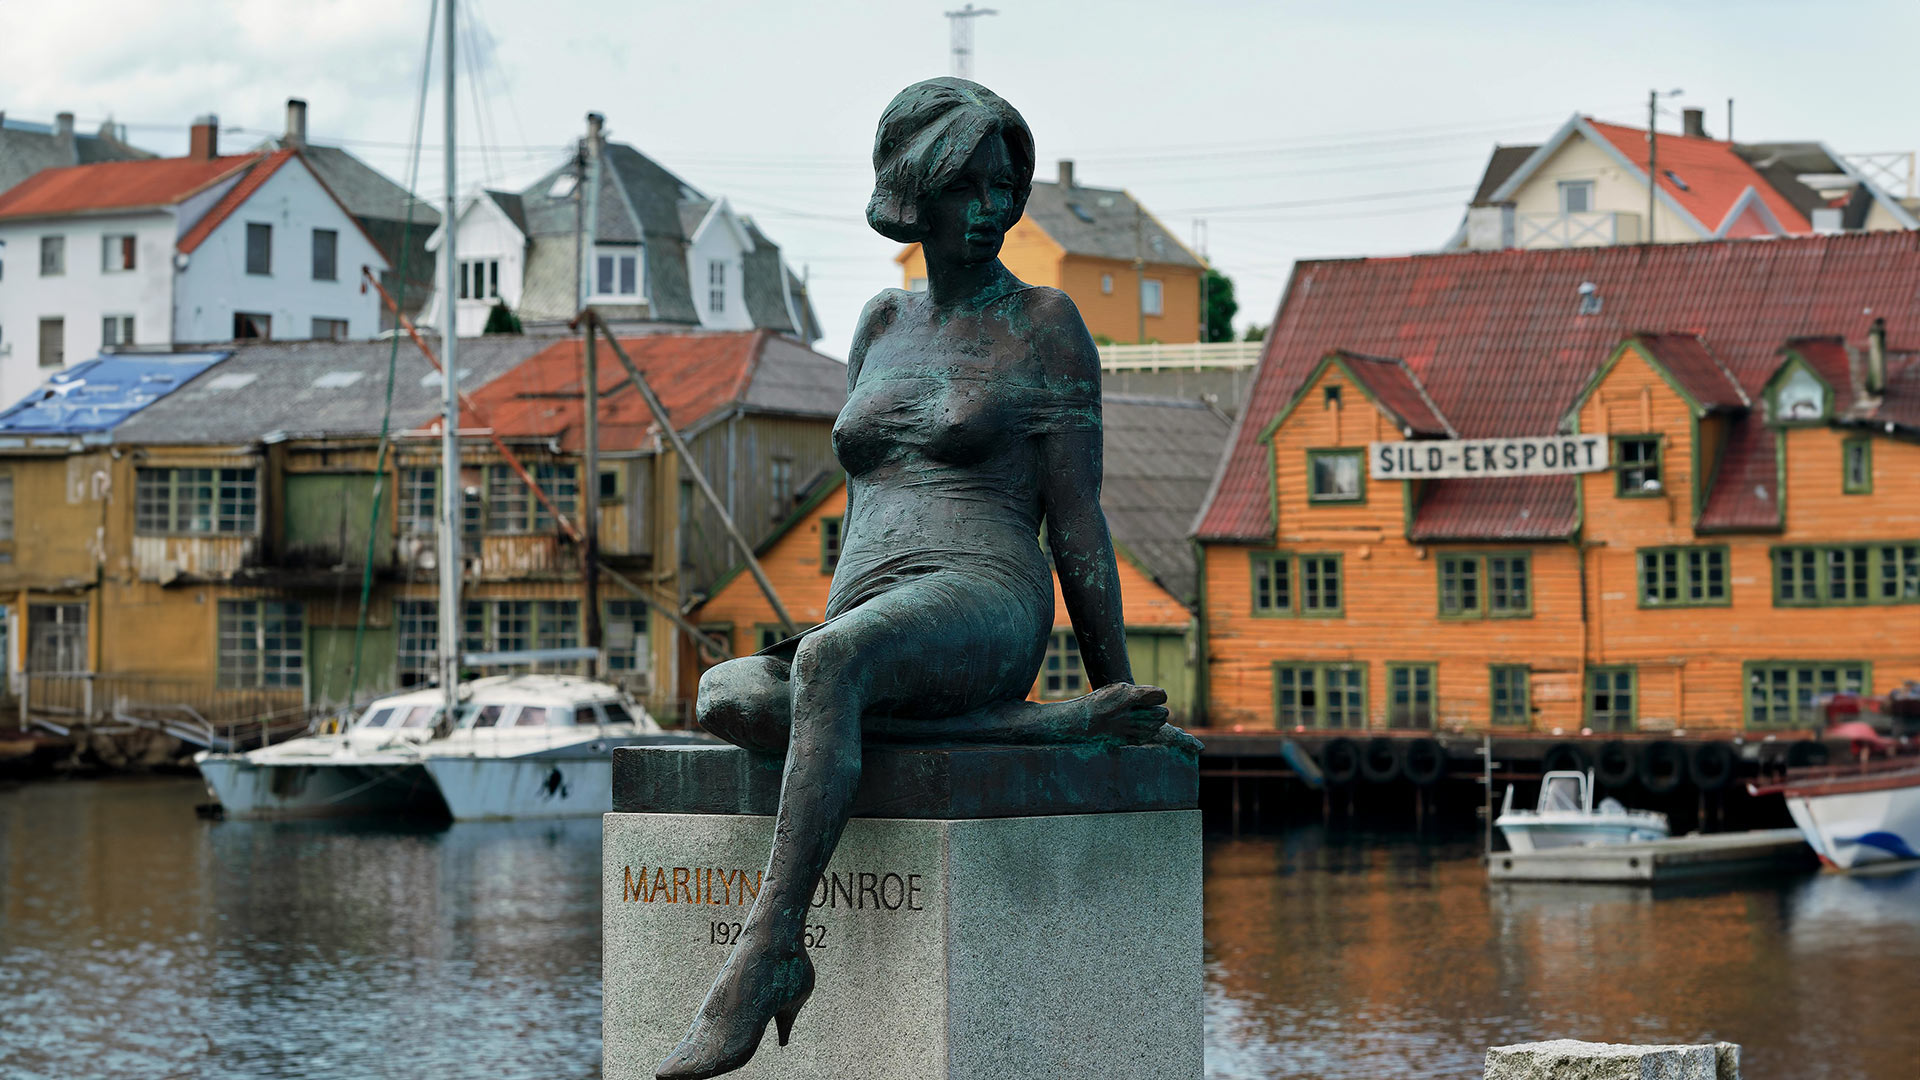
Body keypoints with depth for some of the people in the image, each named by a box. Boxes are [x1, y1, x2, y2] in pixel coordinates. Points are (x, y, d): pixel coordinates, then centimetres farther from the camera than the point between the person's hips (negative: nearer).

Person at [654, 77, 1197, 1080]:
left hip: (983, 606, -6)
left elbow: (1077, 523, 3)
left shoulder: (1044, 326, 8)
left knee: (832, 663, -40)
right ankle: (1042, 728, -27)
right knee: (726, 697, -28)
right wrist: (822, 620, 13)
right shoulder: (884, 322, 24)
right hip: (864, 629, 6)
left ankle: (768, 948, -46)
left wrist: (1118, 685, -1)